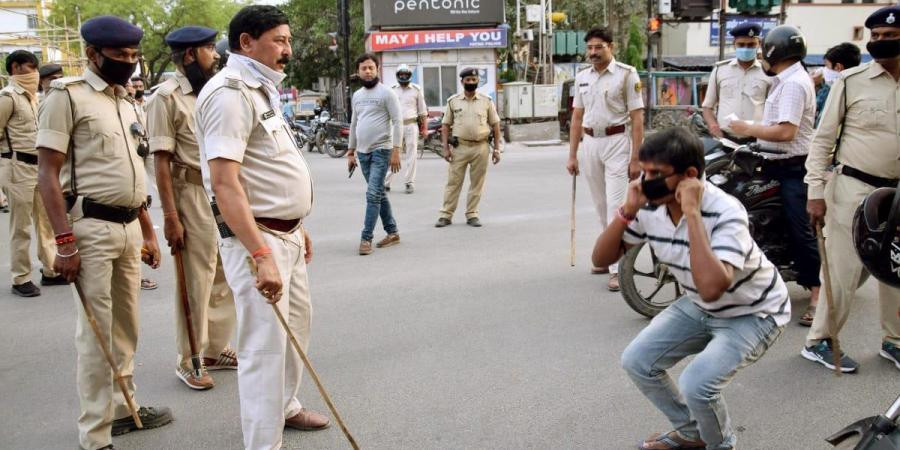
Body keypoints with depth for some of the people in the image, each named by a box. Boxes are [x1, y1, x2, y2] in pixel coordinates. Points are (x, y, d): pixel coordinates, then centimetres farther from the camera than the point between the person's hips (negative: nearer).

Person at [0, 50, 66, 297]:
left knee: (46, 221, 13)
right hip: (20, 168, -8)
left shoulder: (33, 96, 14)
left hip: (40, 166, 8)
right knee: (21, 226, 0)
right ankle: (21, 279, 8)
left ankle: (51, 271, 22)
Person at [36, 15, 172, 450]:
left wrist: (148, 232, 19)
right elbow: (47, 174, -12)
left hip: (129, 226, 7)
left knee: (125, 327, 16)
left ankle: (123, 408, 31)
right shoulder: (67, 96, -7)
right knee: (95, 331, -2)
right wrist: (64, 241, -19)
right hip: (91, 227, -7)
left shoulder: (126, 102, 15)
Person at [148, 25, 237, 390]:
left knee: (225, 277, 13)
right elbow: (162, 160, -13)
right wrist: (170, 218, -17)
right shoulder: (167, 96, -9)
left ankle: (215, 349, 28)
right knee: (195, 282, 3)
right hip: (192, 196, -7)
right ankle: (188, 360, 18)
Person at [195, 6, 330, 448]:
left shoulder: (260, 90, 14)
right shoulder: (229, 93, -18)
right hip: (256, 239, -11)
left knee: (297, 320, 23)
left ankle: (286, 406, 42)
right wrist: (260, 255, -32)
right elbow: (224, 182, -27)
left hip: (285, 234, 11)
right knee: (265, 346, -6)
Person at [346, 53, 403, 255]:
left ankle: (366, 238, -8)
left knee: (373, 194, -11)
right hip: (363, 152, 7)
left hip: (381, 151, -7)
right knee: (379, 194, 13)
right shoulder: (357, 95, 14)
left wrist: (396, 151, -18)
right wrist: (351, 152, 16)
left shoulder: (386, 93, -7)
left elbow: (398, 122, -11)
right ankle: (392, 233, 23)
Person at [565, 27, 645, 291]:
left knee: (616, 205, -9)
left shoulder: (626, 74, -6)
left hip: (617, 142, -5)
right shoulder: (582, 78, 10)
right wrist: (572, 155, 10)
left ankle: (617, 268, -8)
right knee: (601, 206, 12)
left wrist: (635, 158, -14)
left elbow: (637, 119, -9)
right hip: (590, 143, 6)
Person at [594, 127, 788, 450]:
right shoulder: (650, 206, -15)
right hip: (699, 308, 7)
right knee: (637, 361, -2)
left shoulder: (725, 213, -34)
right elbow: (601, 258, -10)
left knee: (696, 385, -25)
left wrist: (692, 213, -44)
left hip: (753, 314, -7)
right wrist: (628, 211, -24)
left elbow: (711, 288, -47)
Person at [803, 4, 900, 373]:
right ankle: (818, 342, 13)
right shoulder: (851, 80, -6)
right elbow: (823, 139, -5)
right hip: (853, 189, -4)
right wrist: (816, 192, -10)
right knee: (843, 271, -1)